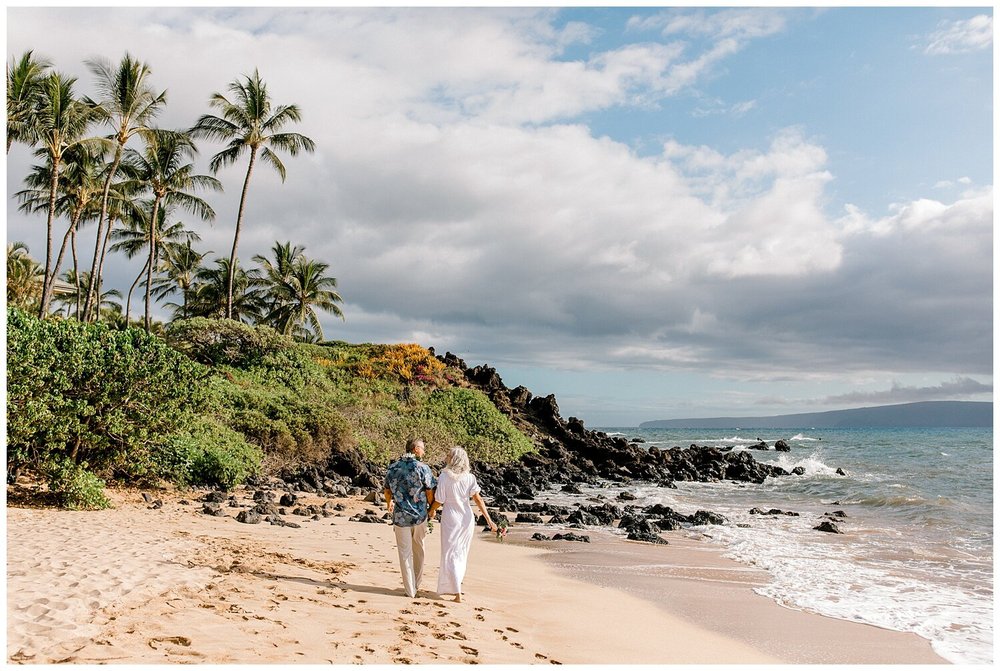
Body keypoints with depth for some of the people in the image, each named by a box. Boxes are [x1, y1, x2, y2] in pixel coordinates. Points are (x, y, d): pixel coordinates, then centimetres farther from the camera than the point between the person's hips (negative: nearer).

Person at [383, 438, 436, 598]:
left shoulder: (392, 467, 1)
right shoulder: (422, 468, -10)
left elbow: (387, 490, 11)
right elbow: (430, 492, -9)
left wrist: (389, 503, 31)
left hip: (400, 516, 1)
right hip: (420, 514, -1)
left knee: (405, 553, 9)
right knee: (418, 550, 21)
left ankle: (410, 590, 12)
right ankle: (416, 583, 34)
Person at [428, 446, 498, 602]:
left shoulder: (444, 476, -14)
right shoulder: (469, 477, -4)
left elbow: (439, 501, -11)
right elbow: (478, 499, -9)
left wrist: (431, 511, 10)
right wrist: (489, 520, -9)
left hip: (450, 519, -4)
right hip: (467, 518, 4)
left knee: (451, 555, 5)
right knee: (461, 554, 19)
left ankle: (458, 593, -2)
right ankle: (454, 586, 33)